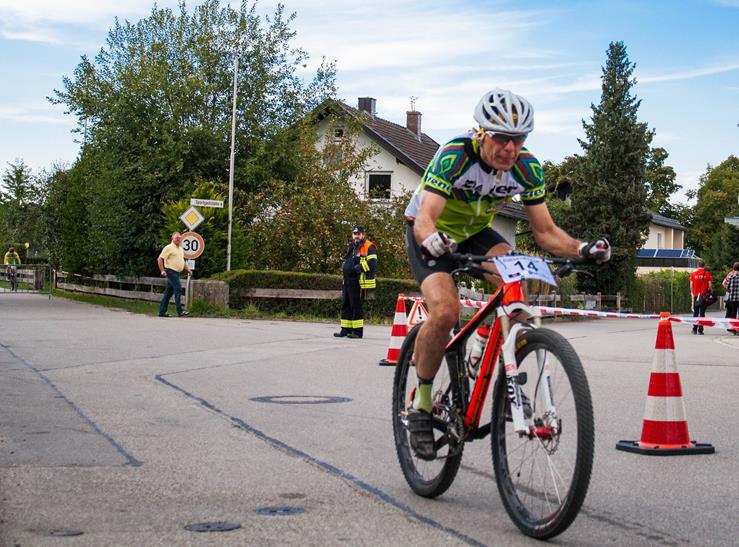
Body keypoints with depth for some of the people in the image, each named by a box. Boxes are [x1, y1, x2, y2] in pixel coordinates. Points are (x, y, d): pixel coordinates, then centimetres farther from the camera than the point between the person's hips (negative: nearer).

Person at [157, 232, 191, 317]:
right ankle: (179, 311, -15)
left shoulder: (181, 249, 19)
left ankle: (162, 311, 12)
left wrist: (188, 270, 17)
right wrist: (162, 270, -17)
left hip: (177, 272, 8)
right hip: (171, 271, -8)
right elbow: (160, 259, -10)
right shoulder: (169, 248, -7)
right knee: (177, 289, -14)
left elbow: (182, 261, 29)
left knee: (168, 292, 9)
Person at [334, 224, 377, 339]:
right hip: (347, 281, 9)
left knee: (356, 306, -5)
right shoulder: (351, 246, 19)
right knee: (345, 305, 11)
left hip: (357, 282, -9)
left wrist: (358, 268, -18)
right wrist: (345, 267, 13)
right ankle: (346, 330, 18)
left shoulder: (368, 247, -8)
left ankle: (358, 331, 1)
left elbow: (372, 264, -18)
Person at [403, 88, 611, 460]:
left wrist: (582, 248, -33)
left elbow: (545, 232, -14)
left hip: (475, 232, 4)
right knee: (445, 310, -29)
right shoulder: (454, 157, -31)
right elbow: (424, 220, -40)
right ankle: (421, 403, -9)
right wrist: (433, 240, -63)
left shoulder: (527, 167, -18)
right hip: (430, 233, -4)